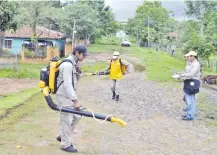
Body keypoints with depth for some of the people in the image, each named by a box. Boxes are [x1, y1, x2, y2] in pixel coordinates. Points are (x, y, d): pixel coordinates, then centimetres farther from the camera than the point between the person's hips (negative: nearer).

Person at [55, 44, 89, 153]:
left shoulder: (74, 63, 9)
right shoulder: (67, 64, -21)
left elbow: (76, 80, 17)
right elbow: (67, 84, -27)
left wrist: (79, 73, -5)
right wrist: (75, 100, -28)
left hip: (69, 95, 10)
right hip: (64, 96, -10)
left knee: (76, 116, 15)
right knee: (67, 120, -1)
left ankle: (62, 136, 28)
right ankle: (65, 144, 13)